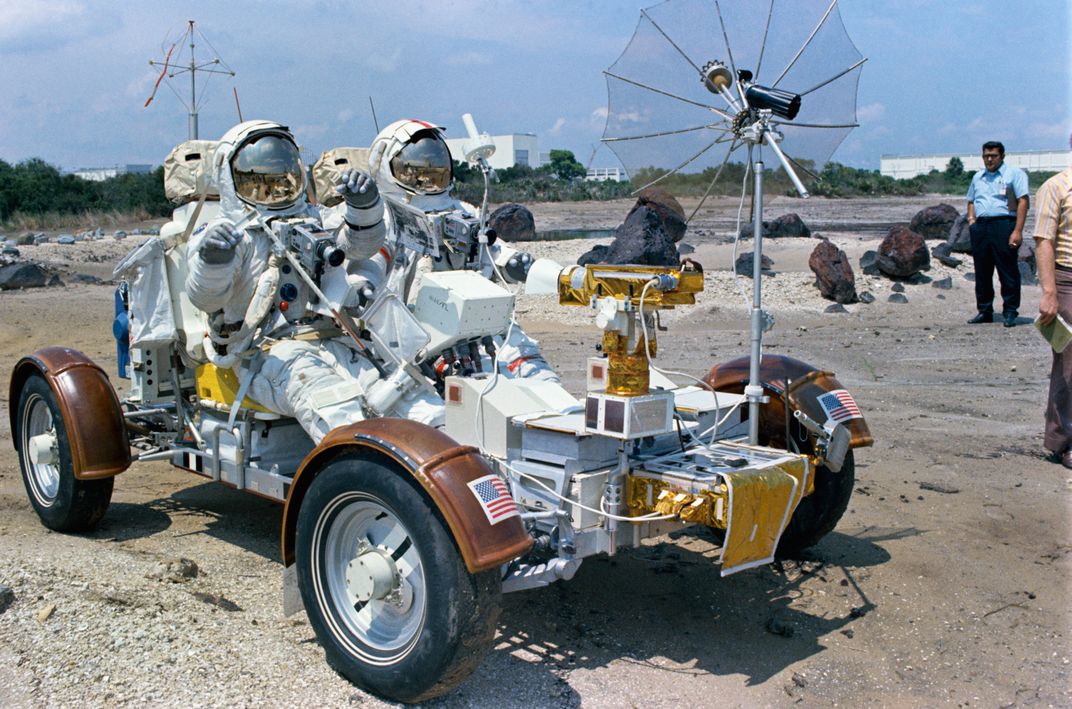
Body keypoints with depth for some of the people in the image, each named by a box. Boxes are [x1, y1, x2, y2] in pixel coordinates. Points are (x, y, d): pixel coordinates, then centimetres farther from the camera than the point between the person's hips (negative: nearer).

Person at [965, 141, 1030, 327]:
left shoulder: (1014, 174, 0)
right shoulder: (978, 177, 20)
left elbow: (1023, 202, -7)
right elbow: (971, 201, 29)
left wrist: (1017, 231, -15)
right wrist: (971, 219, 9)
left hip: (1003, 225, -6)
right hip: (980, 227, 6)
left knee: (1008, 272, -3)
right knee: (982, 272, 9)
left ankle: (1010, 312, 3)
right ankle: (984, 311, 17)